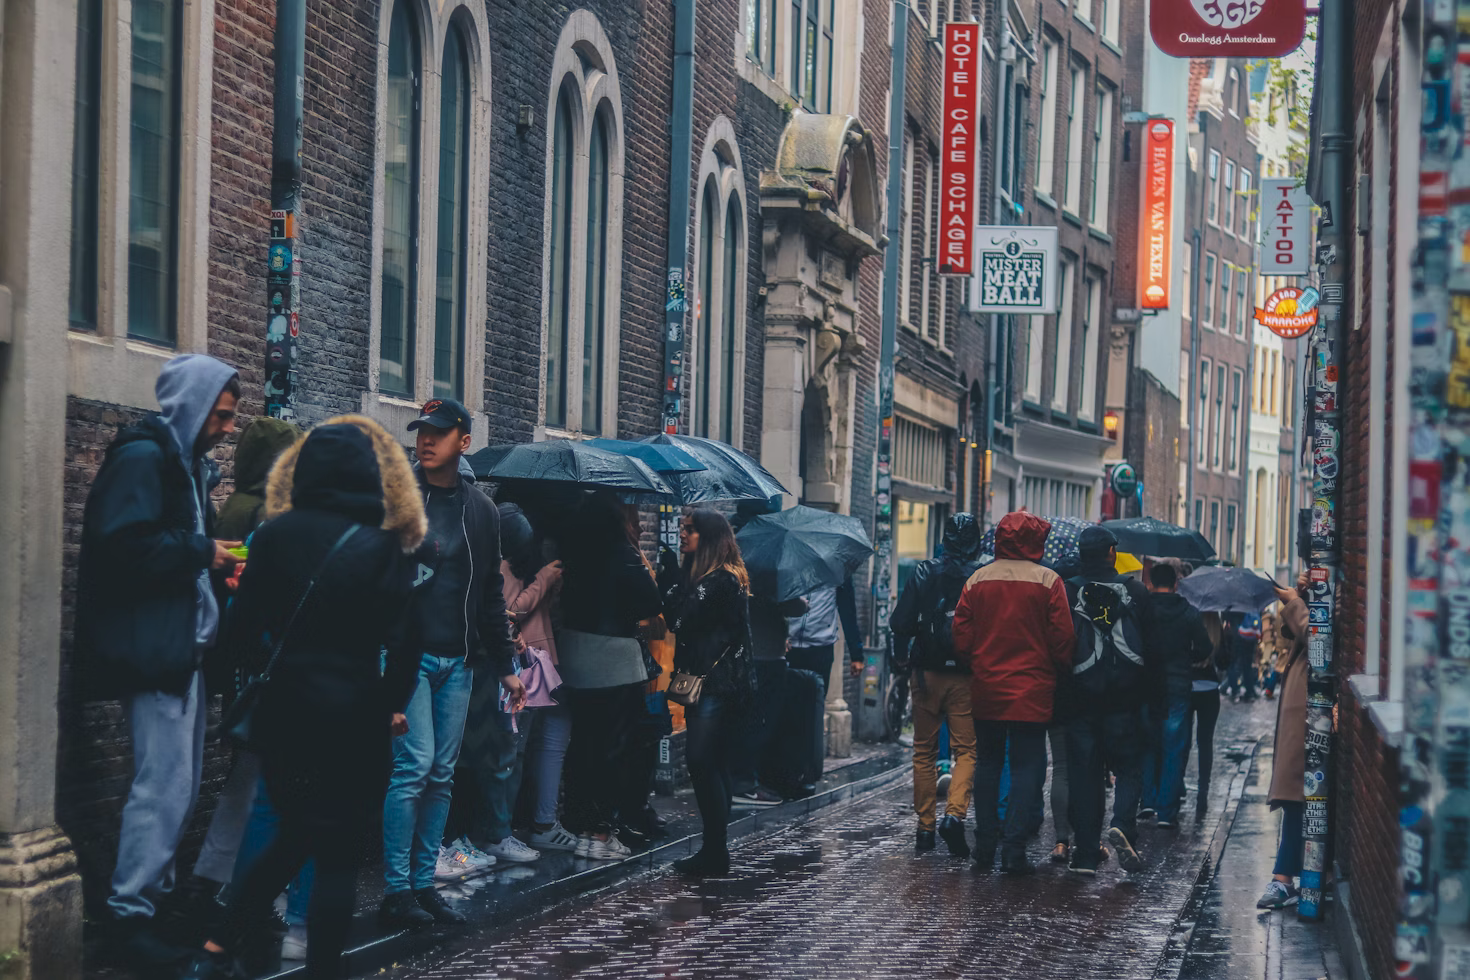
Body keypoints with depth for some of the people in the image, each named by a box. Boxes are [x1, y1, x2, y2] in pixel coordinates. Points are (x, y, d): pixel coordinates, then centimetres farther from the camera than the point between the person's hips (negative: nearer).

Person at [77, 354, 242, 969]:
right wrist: (202, 552, -16)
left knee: (180, 782, 14)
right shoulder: (143, 457, -13)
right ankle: (129, 914, -4)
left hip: (183, 645, 10)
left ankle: (156, 895, 23)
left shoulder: (185, 461, 17)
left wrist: (217, 560, 7)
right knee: (165, 784, -10)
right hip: (152, 647, -10)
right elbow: (124, 546, -25)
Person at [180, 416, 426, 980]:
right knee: (337, 854, 5)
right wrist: (395, 702, 4)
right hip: (352, 716, -4)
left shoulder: (277, 533, -1)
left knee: (294, 836, 20)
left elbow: (244, 626, 0)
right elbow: (402, 638, -10)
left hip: (283, 709, 4)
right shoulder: (385, 546, -7)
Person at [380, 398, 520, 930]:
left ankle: (424, 883, 14)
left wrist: (504, 665, 18)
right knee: (413, 767, -11)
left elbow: (491, 593, 19)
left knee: (442, 775, 7)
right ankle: (397, 890, -5)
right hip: (407, 653, -5)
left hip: (457, 661, 5)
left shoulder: (481, 509, 12)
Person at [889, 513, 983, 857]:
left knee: (924, 751, 11)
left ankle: (925, 827, 12)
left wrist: (900, 657, 11)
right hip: (966, 676, -1)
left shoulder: (924, 572, -1)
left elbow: (901, 621, -3)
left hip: (928, 673, 1)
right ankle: (955, 813, -18)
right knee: (967, 750, 3)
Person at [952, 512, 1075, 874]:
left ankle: (985, 844, 15)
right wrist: (1059, 671, 9)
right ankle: (1014, 849, -5)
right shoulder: (1048, 580, -7)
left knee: (987, 763, 14)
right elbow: (1062, 638, -7)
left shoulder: (978, 580, 1)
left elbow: (962, 636, 2)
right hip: (1031, 691, -3)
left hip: (986, 688, 3)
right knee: (1027, 766, 1)